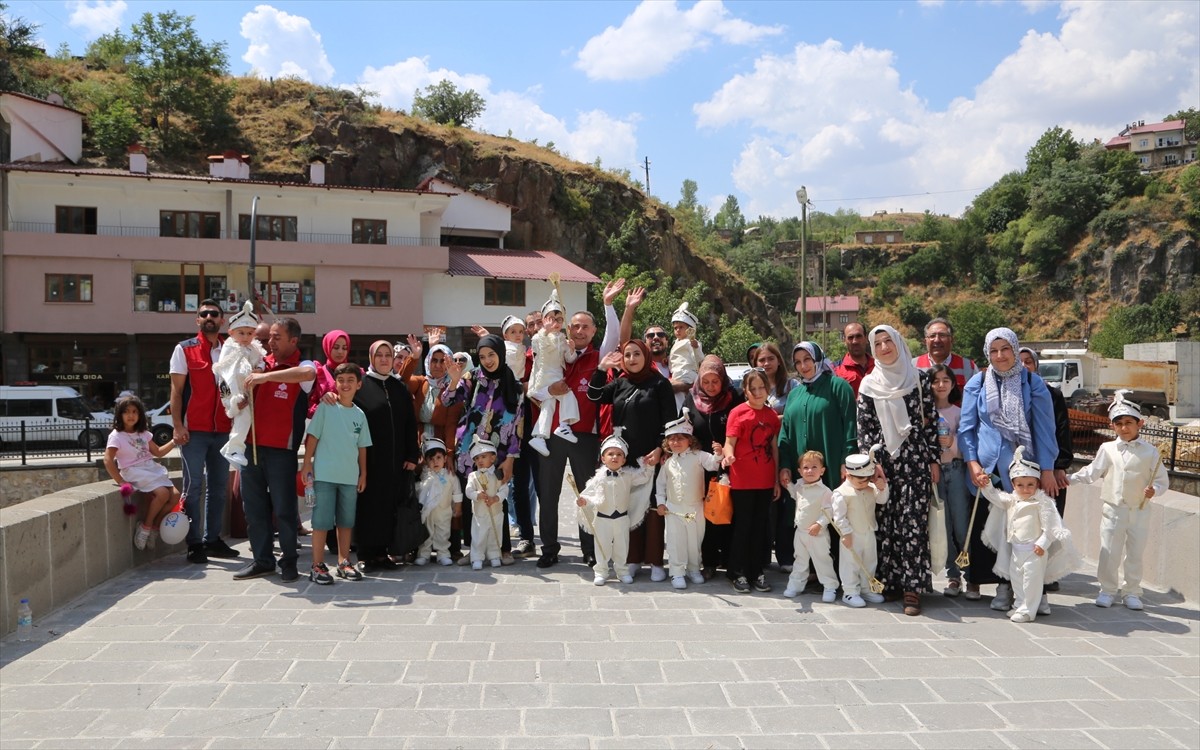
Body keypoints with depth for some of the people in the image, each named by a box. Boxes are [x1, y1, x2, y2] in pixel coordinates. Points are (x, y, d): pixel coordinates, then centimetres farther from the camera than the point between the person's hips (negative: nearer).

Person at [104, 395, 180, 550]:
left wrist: (174, 442, 7)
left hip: (151, 469, 7)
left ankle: (154, 527, 3)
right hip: (134, 472, -7)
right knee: (162, 493, -28)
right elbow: (108, 461, -15)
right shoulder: (116, 436, -6)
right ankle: (145, 527, -9)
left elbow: (158, 452, 22)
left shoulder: (143, 433, 15)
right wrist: (121, 482, -21)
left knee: (175, 495, -11)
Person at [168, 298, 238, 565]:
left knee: (219, 486, 10)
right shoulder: (184, 349, 0)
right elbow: (176, 390, -4)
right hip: (194, 430, -4)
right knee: (193, 486, -1)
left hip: (223, 429, 4)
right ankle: (194, 543, 6)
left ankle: (213, 538, 20)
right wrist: (177, 426, -12)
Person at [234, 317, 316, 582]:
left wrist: (265, 377, -32)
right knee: (254, 506, 11)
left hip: (282, 449, -6)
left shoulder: (302, 366, -5)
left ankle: (289, 561, 14)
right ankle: (262, 559, 22)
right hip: (251, 445, 6)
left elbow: (307, 373, -31)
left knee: (284, 507, 1)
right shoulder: (260, 362, 11)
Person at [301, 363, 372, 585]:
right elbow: (312, 437, -4)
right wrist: (307, 464, -8)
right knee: (322, 520, -2)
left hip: (350, 476, 4)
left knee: (346, 521, 12)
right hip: (324, 474, -4)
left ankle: (344, 562, 23)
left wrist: (363, 473, 11)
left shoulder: (360, 414, 8)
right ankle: (317, 565, 5)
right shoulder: (325, 407, -4)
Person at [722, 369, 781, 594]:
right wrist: (728, 455, -35)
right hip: (742, 481, -5)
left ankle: (757, 572, 21)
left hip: (765, 482, 5)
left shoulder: (772, 415, 8)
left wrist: (777, 480, 11)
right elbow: (729, 442, -12)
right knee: (742, 526, 3)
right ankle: (738, 573, 13)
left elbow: (774, 447, 11)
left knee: (761, 527, 11)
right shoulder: (738, 413, -7)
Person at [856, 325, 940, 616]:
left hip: (915, 459, -2)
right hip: (882, 460, 2)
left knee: (913, 523, -6)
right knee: (886, 523, 3)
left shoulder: (919, 378, 4)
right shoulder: (869, 384, 8)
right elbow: (864, 427, 5)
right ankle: (890, 581, 12)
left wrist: (934, 460, 1)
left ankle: (912, 587, -3)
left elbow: (931, 421, 4)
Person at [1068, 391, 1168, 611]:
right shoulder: (1107, 449, 2)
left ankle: (1132, 592, 22)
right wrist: (1070, 479, -4)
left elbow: (1163, 480, 2)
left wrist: (1154, 490, -17)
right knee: (1109, 553, 3)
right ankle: (1108, 590, 16)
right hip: (1113, 510, 0)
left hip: (1139, 512, 0)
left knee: (1134, 554, 9)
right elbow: (1092, 473, 7)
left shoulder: (1150, 452, -1)